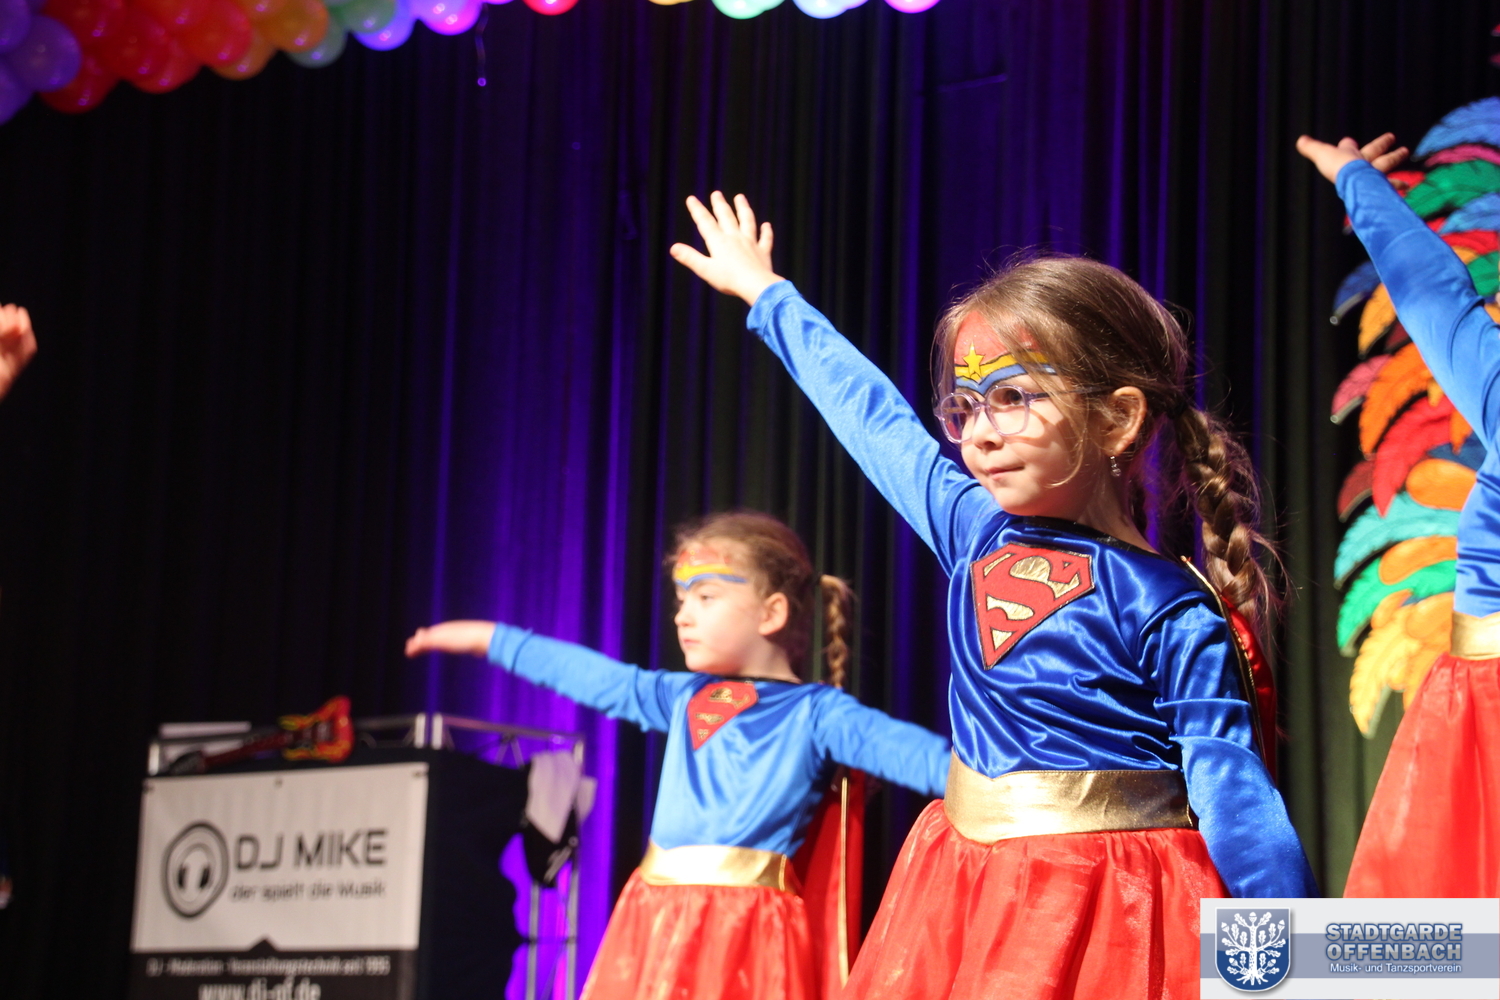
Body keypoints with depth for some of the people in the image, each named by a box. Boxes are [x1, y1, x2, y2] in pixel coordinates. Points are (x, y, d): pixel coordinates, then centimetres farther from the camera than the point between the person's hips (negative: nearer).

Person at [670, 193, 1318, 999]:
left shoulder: (1168, 613, -12)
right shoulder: (977, 530, 6)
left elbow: (1234, 797, -13)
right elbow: (870, 416, 20)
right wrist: (767, 294, 34)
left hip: (1107, 920, -6)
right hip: (966, 900, 6)